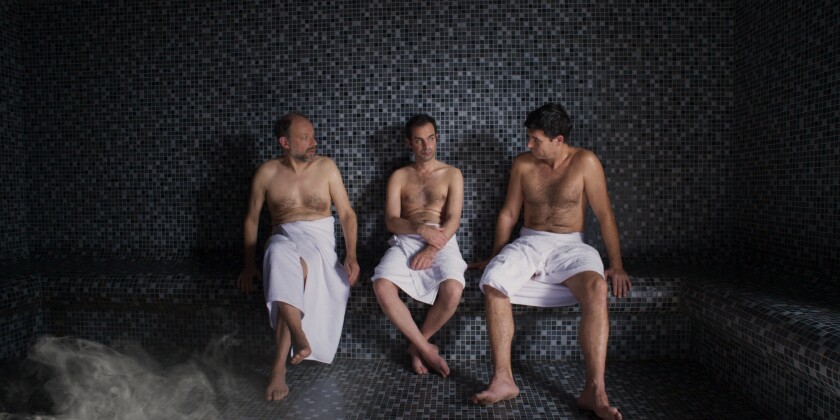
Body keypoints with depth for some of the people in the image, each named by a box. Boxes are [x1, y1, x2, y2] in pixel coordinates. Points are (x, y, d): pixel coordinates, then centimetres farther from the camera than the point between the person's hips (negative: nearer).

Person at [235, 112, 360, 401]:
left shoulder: (326, 166, 4)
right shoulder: (267, 173, 4)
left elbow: (347, 214, 5)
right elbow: (252, 218, 13)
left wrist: (351, 256, -8)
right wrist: (249, 265, 8)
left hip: (319, 240, 0)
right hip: (284, 239, 1)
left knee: (297, 266, -36)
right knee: (281, 255, -38)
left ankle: (280, 365, -33)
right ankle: (299, 336, -38)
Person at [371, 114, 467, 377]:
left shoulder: (452, 174, 14)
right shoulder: (399, 176, 17)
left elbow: (453, 220, 1)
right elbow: (391, 221, 4)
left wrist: (432, 250, -17)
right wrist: (421, 229, -18)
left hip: (443, 241, -1)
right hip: (406, 240, 1)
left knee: (452, 291, -32)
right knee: (382, 287, -30)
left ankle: (417, 345, -5)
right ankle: (426, 348, -14)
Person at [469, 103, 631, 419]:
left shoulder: (584, 162, -3)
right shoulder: (523, 164, 5)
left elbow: (604, 215, -2)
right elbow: (508, 213, 12)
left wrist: (616, 264, -7)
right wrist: (495, 257, 13)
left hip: (570, 245, -2)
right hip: (530, 242, 2)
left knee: (596, 287, -35)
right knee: (493, 282, -29)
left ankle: (594, 390, -34)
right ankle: (503, 379, -25)